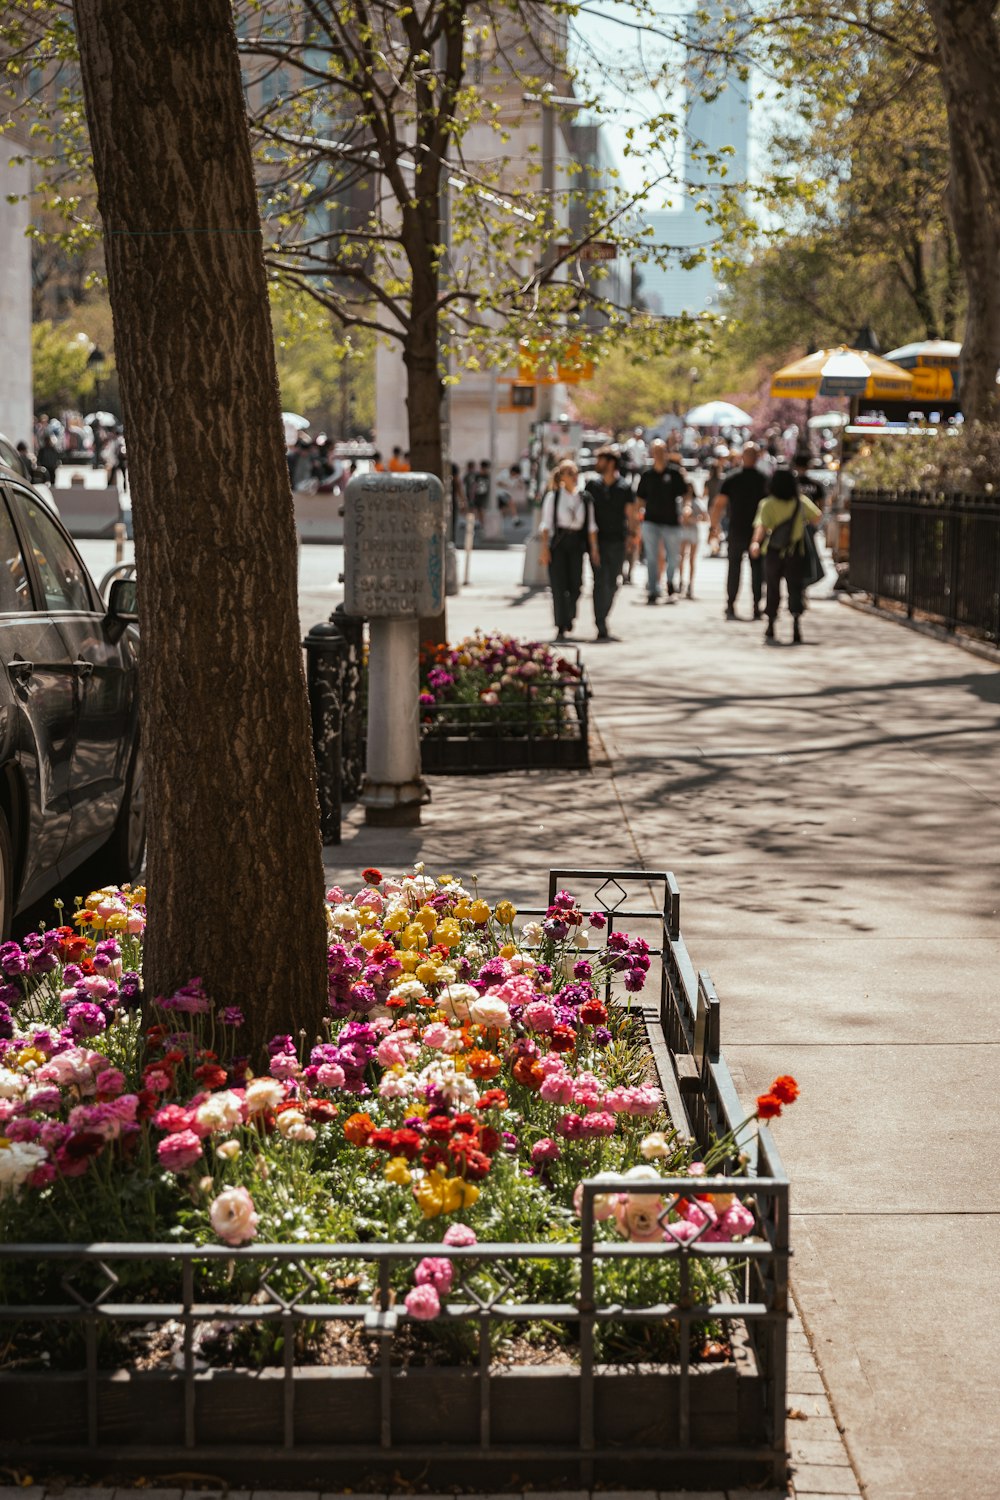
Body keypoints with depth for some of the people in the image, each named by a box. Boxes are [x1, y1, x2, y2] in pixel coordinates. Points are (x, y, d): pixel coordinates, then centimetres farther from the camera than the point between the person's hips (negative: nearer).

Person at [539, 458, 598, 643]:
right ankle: (561, 628, -5)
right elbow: (546, 524, -2)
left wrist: (594, 548, 1)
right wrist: (544, 548, -10)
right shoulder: (553, 497, 0)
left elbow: (590, 526, 8)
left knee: (575, 587, 1)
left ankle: (568, 625, 20)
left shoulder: (585, 499, 8)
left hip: (576, 544, 3)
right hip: (557, 544, -3)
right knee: (559, 586, -7)